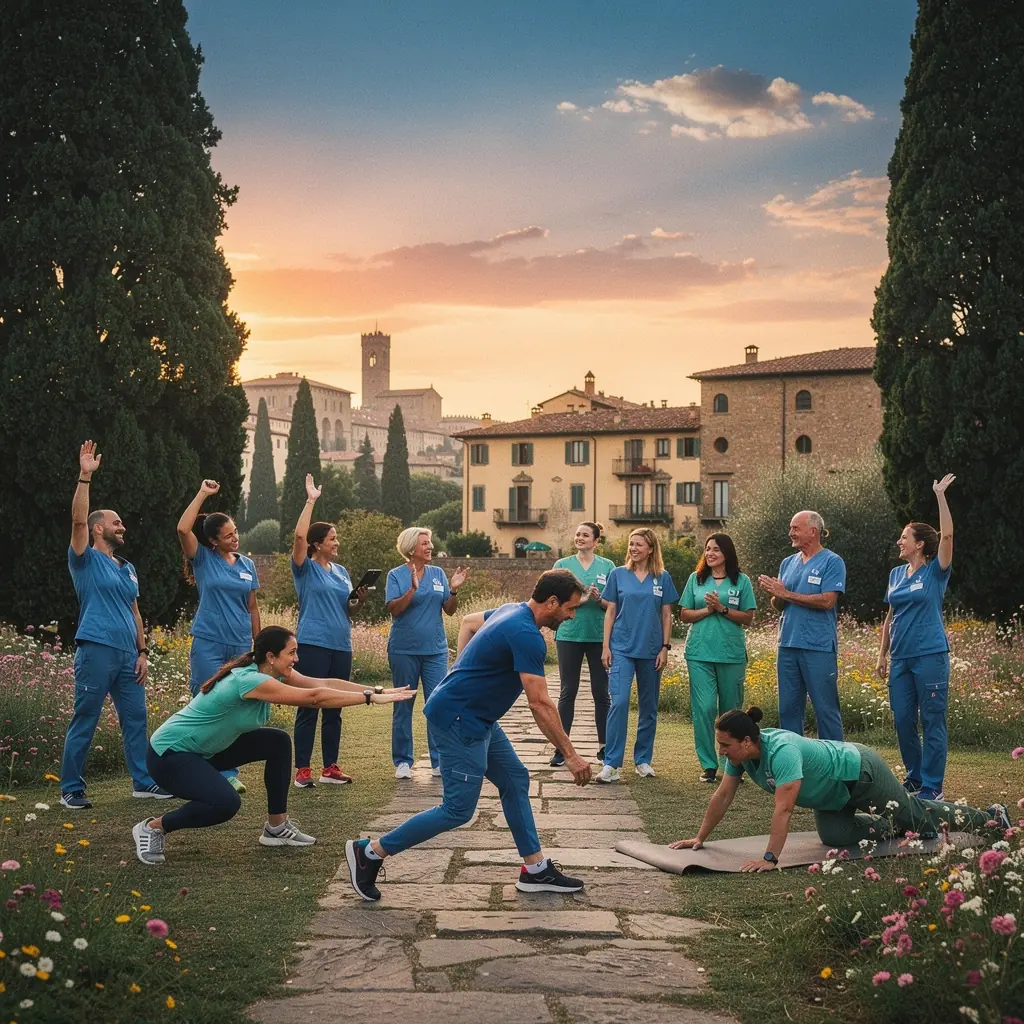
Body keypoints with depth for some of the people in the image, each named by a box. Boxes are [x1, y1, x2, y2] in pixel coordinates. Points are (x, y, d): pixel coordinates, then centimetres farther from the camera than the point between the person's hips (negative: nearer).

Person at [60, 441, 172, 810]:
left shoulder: (128, 569, 20)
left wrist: (143, 652, 12)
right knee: (84, 723, -2)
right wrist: (85, 476, -20)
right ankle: (71, 789, 4)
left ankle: (143, 781, 17)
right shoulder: (87, 560, 1)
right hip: (96, 652, -6)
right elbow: (78, 520, -14)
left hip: (127, 655, 7)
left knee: (136, 719, 9)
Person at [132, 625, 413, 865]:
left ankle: (276, 827, 13)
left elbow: (324, 683, -6)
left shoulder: (273, 672, -2)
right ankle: (153, 827, -7)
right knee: (225, 803, -32)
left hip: (206, 748, 10)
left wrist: (379, 690, -13)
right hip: (169, 753, -10)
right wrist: (371, 698, -29)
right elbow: (315, 697, -32)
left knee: (278, 742, 5)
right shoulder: (250, 680, -29)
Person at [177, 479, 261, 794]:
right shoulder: (203, 559, -1)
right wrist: (202, 494, -15)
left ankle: (229, 773, 13)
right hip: (208, 645, -4)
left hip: (240, 646, 4)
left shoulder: (247, 564, 10)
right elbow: (183, 529, -18)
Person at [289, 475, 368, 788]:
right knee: (309, 707, -4)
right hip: (314, 644, -6)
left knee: (334, 709, 10)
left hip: (341, 645, 6)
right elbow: (299, 536, -19)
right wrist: (311, 501, -15)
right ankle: (302, 770, 1)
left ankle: (330, 767, 17)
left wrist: (359, 600, -2)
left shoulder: (341, 571, 16)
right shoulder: (306, 569, -1)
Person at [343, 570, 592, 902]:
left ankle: (535, 870, 18)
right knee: (458, 810, -6)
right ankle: (369, 852, 2)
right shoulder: (527, 636, -23)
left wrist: (463, 675, 26)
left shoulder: (511, 611, 7)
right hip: (458, 720, -11)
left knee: (515, 780, 12)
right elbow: (540, 704, -25)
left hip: (476, 719, 11)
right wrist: (570, 756, -19)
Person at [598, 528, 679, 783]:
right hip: (622, 648, -2)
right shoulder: (618, 575, 3)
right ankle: (611, 763, -13)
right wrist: (606, 646, -1)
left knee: (649, 707, 8)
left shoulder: (662, 578, 4)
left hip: (651, 650, 2)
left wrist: (665, 647, 2)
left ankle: (643, 759, 20)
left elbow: (666, 615, 8)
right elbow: (610, 612, 4)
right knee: (619, 702, -14)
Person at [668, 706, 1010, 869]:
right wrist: (700, 838, -5)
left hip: (860, 773, -8)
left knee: (919, 817, 7)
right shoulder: (740, 754, -16)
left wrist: (770, 859, -45)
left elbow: (783, 809, -44)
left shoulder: (781, 751, -41)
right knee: (835, 837, 3)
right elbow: (723, 796, -6)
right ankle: (895, 828, 28)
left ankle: (991, 818, 30)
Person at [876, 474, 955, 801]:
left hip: (930, 656, -6)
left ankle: (932, 786, 4)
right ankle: (914, 777, 23)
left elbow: (947, 535, -19)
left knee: (932, 721, -2)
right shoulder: (896, 574, 12)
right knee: (902, 720, 9)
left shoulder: (935, 572, -4)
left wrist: (940, 495, -20)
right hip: (900, 658, 6)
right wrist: (882, 654, 15)